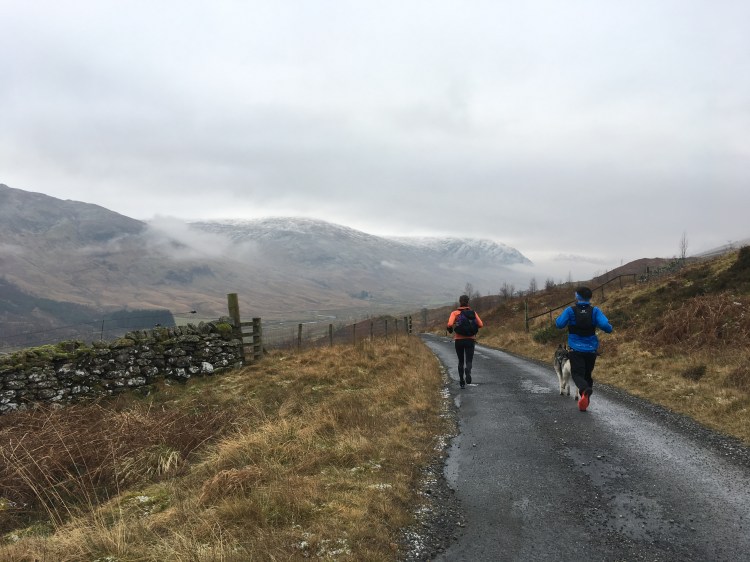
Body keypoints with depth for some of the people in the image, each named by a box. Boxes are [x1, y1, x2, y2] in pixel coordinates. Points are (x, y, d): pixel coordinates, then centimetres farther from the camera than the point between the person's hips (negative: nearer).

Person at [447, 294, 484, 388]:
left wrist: (450, 330, 3)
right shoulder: (473, 313, 3)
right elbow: (481, 325, -6)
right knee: (469, 360, -1)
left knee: (461, 361, 16)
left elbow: (450, 324, -19)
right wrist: (473, 328, 13)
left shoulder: (455, 313, -3)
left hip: (459, 340, 0)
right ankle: (468, 373, -34)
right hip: (470, 340, 0)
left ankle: (462, 382, 18)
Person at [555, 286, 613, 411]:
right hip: (591, 349, 3)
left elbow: (559, 324, -11)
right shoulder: (595, 311, -6)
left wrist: (557, 318, 11)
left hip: (576, 349, -2)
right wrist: (609, 328, 5)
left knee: (577, 373, -5)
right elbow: (605, 325, -17)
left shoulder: (570, 310, -9)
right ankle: (585, 401, 21)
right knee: (587, 374, 18)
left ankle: (584, 389, -38)